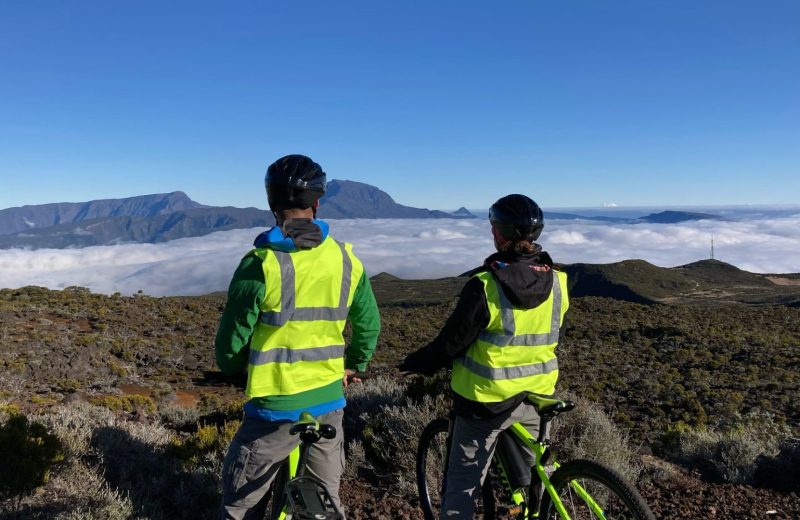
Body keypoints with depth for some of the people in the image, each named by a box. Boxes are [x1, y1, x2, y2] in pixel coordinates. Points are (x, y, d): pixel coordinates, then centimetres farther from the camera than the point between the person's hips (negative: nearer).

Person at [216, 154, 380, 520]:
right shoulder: (346, 259, -3)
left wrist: (230, 368, 14)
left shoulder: (262, 263, -17)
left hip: (276, 406, -4)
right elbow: (369, 324, 8)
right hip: (329, 402, 4)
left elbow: (232, 340, -8)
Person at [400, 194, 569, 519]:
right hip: (536, 398, 6)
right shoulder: (557, 283, -5)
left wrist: (416, 363, 1)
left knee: (462, 487, 9)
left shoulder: (485, 286, -22)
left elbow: (451, 342, -16)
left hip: (486, 401, -5)